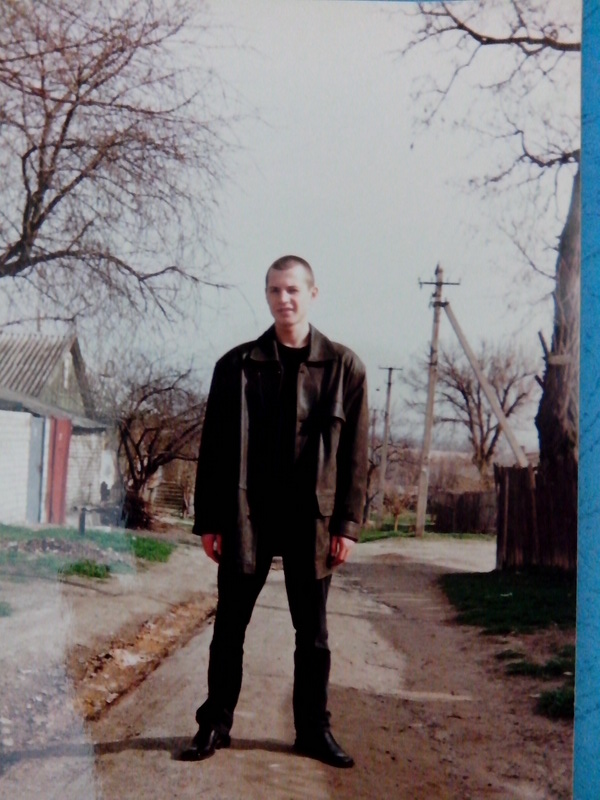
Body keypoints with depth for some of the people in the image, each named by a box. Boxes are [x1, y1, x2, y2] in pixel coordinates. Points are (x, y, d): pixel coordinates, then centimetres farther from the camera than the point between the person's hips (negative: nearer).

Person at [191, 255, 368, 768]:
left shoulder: (344, 367, 1)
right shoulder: (237, 365, 2)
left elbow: (355, 453, 0)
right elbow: (213, 447, 2)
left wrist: (347, 525, -5)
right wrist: (209, 520, -1)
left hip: (312, 519, 0)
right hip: (245, 517, 0)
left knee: (313, 634, 11)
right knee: (230, 627, 9)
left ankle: (314, 729, 24)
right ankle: (215, 724, 23)